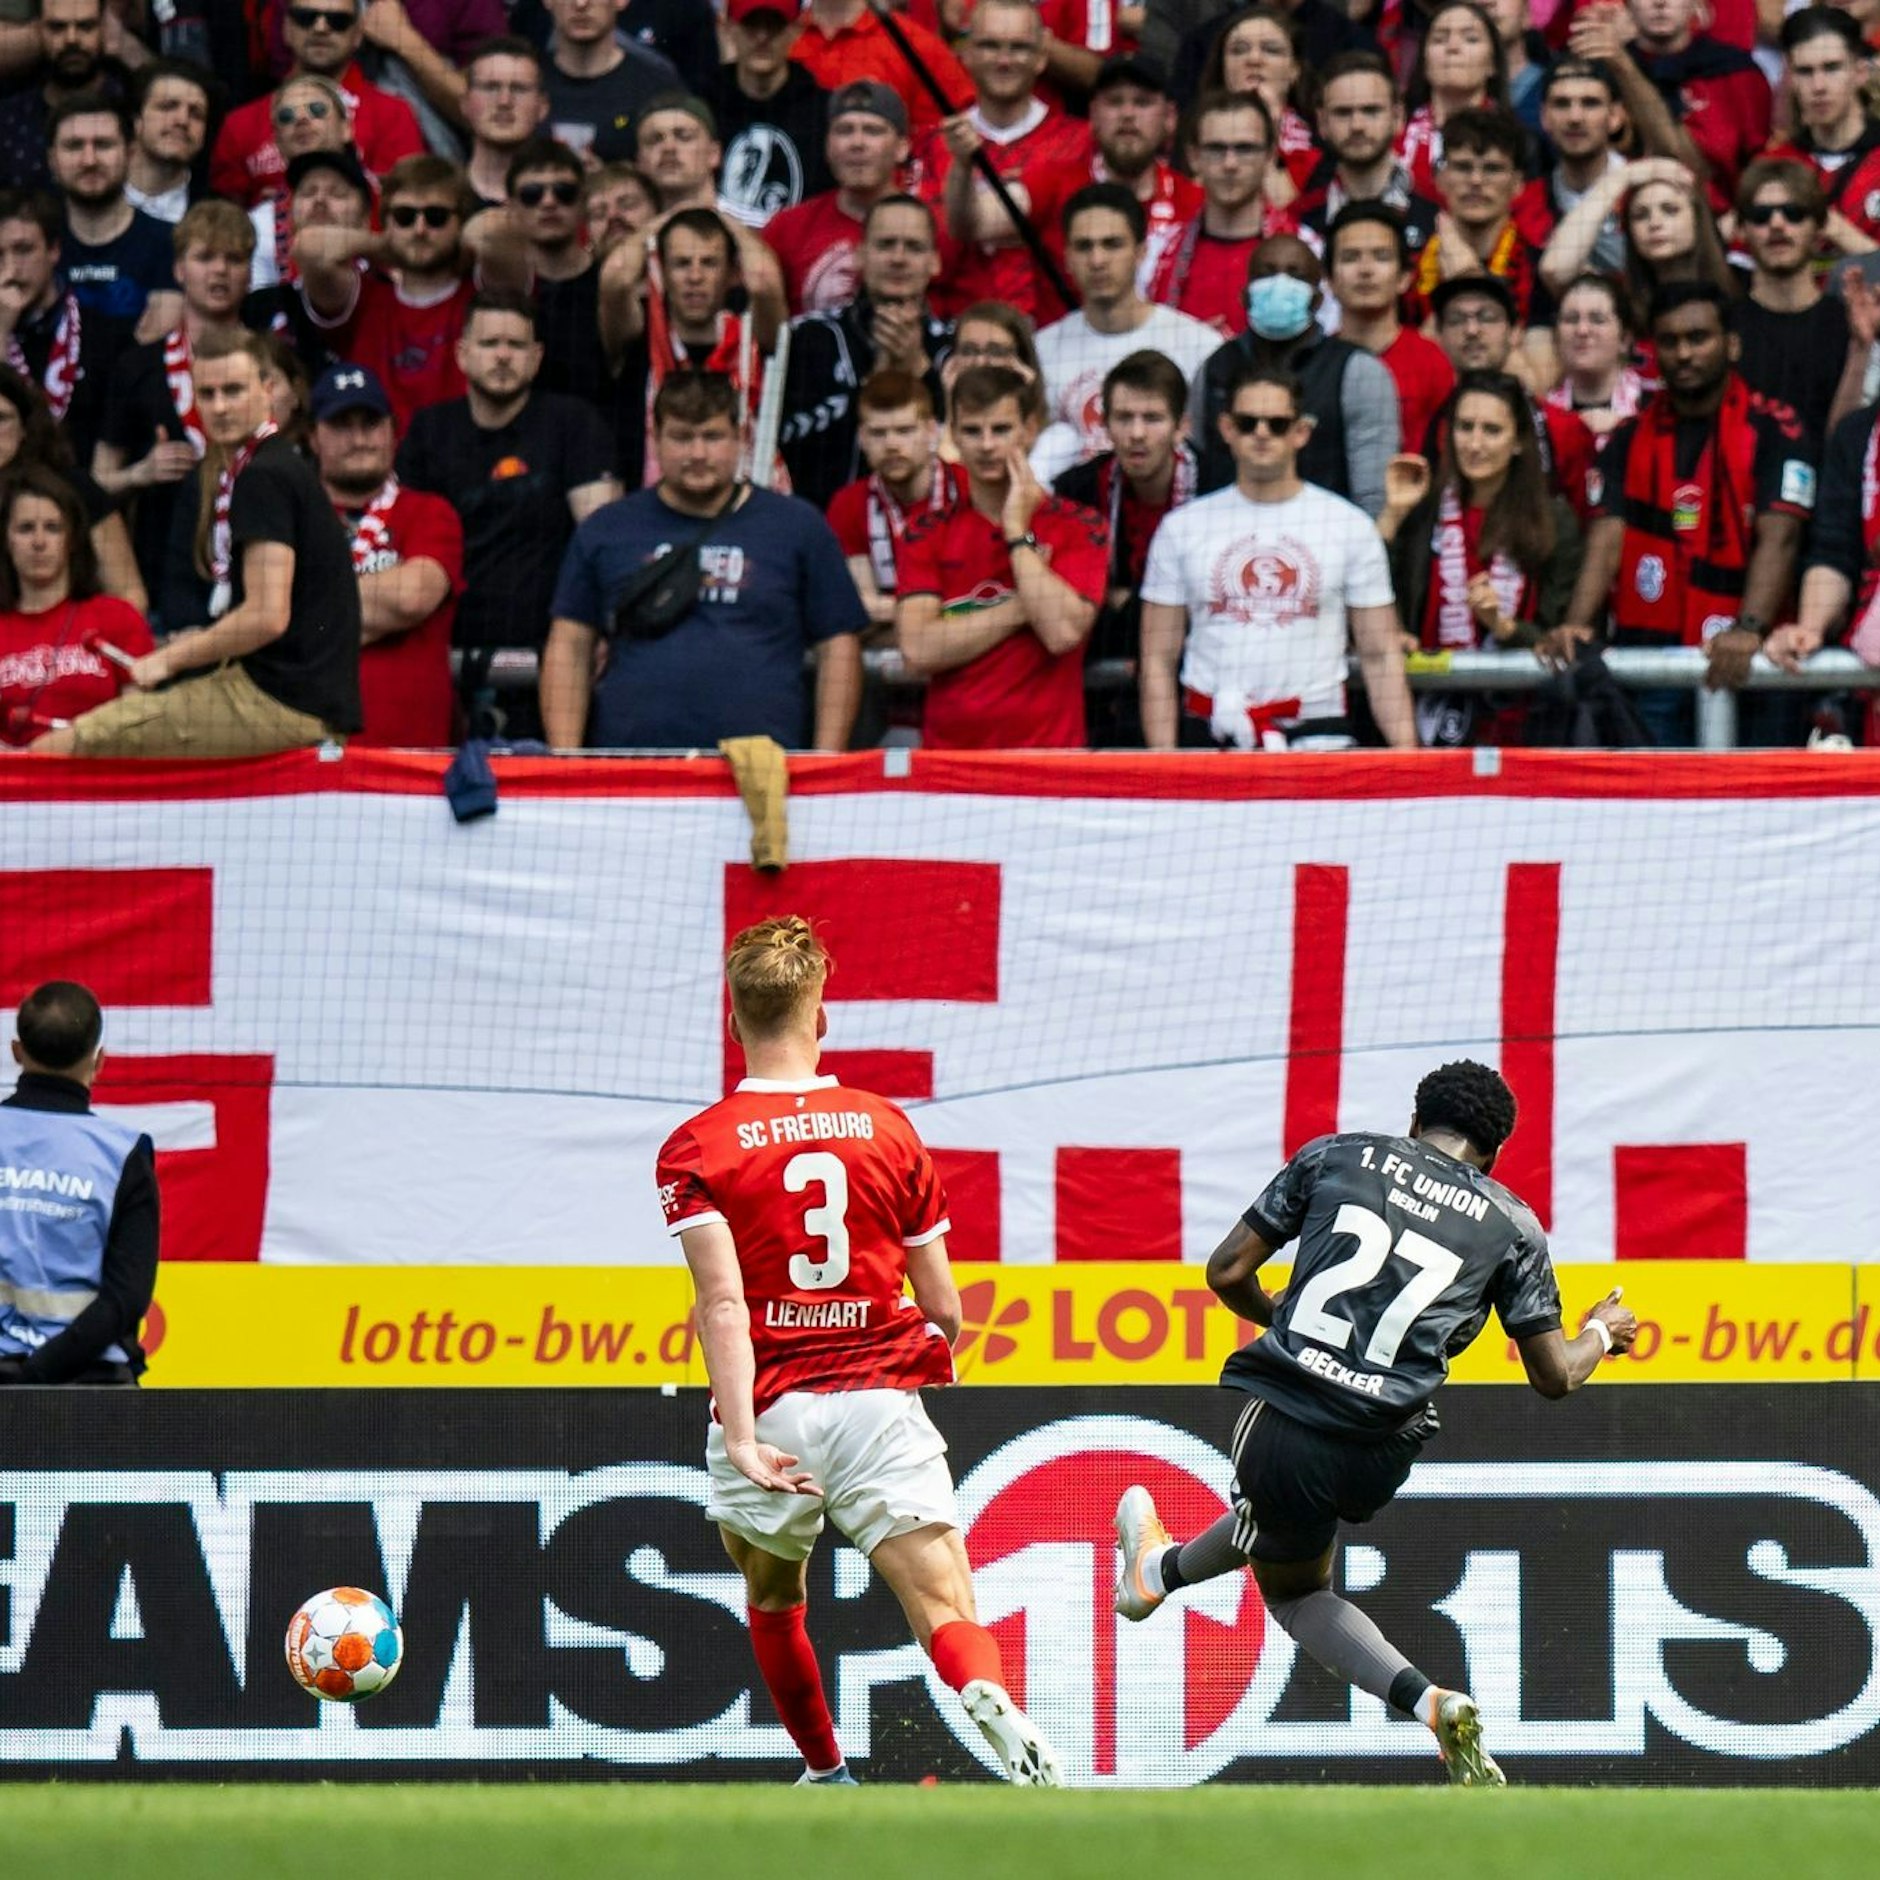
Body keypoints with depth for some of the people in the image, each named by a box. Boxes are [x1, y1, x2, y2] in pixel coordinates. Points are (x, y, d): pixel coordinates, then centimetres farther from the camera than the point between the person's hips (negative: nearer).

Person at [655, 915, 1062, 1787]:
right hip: (879, 1406, 0)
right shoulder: (888, 1129, 8)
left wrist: (743, 1439, -21)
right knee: (946, 1610, -12)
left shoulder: (695, 1150, 0)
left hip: (768, 1415, 0)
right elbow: (943, 1307, 10)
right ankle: (998, 1712, -43)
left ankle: (827, 1776, 36)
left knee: (772, 1603, 27)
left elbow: (722, 1300, -15)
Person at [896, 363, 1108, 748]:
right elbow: (918, 651, -5)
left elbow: (1063, 632, -12)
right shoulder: (928, 535, 9)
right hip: (948, 748, 2)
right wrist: (1019, 608, -7)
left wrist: (1018, 533, -6)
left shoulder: (1079, 528, 3)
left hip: (1048, 750, -2)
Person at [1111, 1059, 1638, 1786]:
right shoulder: (1512, 1225, 7)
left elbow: (1226, 1273, 7)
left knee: (1294, 1588, 25)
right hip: (1379, 1456, 2)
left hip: (1282, 1423, -2)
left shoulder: (1336, 1156, 7)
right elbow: (1554, 1375, 8)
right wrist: (1599, 1335, 30)